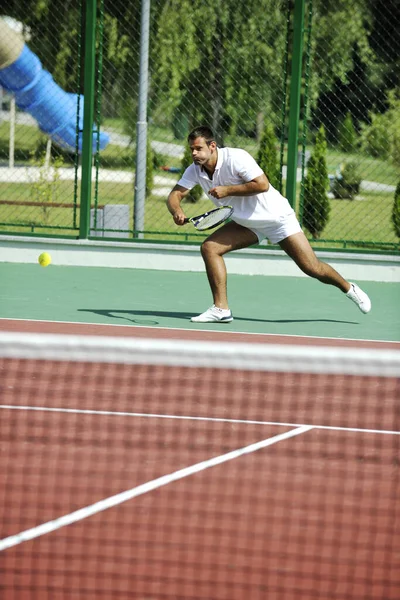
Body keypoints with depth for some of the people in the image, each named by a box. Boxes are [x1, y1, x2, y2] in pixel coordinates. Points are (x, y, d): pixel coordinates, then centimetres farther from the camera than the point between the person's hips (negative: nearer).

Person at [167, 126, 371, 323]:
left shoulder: (235, 158, -25)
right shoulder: (194, 170, -6)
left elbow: (262, 184, -30)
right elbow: (174, 195, -9)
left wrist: (227, 190, -30)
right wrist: (177, 211, -32)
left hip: (276, 216, -6)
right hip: (245, 223, 6)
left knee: (312, 268, -8)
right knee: (209, 247, -13)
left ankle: (349, 288, 19)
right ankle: (221, 309, -10)